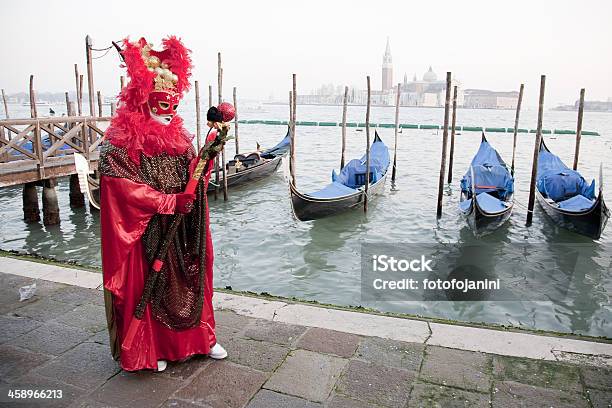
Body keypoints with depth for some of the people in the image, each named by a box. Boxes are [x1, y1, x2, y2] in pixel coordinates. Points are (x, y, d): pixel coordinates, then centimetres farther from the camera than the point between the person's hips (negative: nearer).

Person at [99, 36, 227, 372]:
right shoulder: (120, 145, -10)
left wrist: (205, 159, -14)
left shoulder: (180, 138, 8)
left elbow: (194, 179, 6)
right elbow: (126, 188, -18)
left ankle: (198, 337, 32)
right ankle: (150, 348, 26)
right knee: (147, 286, 6)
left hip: (183, 233, 5)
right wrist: (170, 201, -22)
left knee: (190, 280, 14)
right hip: (145, 233, -5)